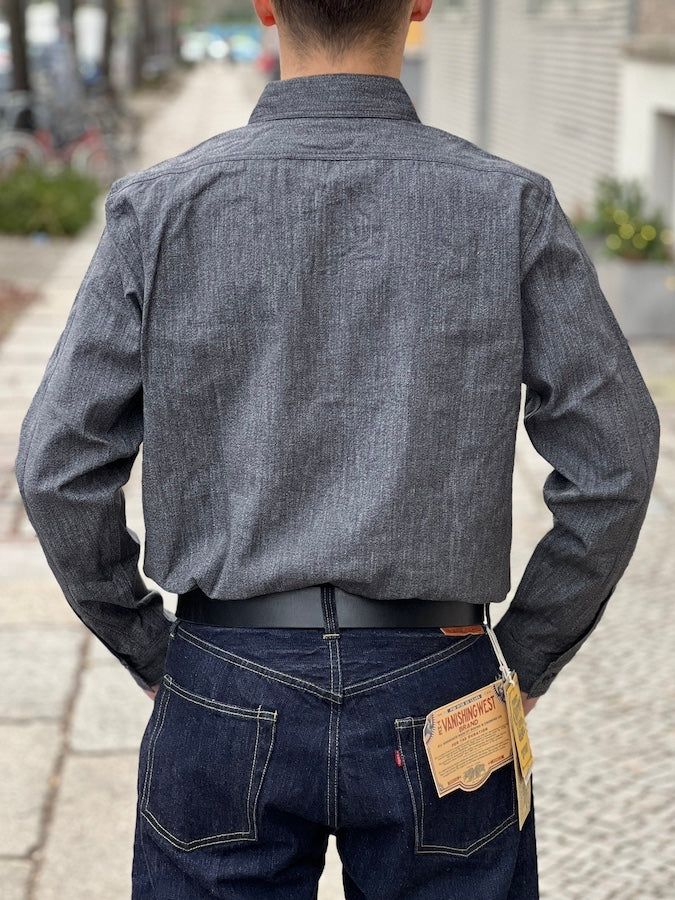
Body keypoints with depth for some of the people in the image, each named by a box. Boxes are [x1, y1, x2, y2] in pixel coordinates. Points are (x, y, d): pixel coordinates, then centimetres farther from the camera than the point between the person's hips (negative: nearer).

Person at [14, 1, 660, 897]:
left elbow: (61, 467, -5)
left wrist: (151, 652, 8)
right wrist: (529, 657, 6)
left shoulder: (163, 206, -7)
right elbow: (613, 459, -5)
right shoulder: (507, 205, -6)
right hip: (430, 699, 0)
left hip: (229, 694, 0)